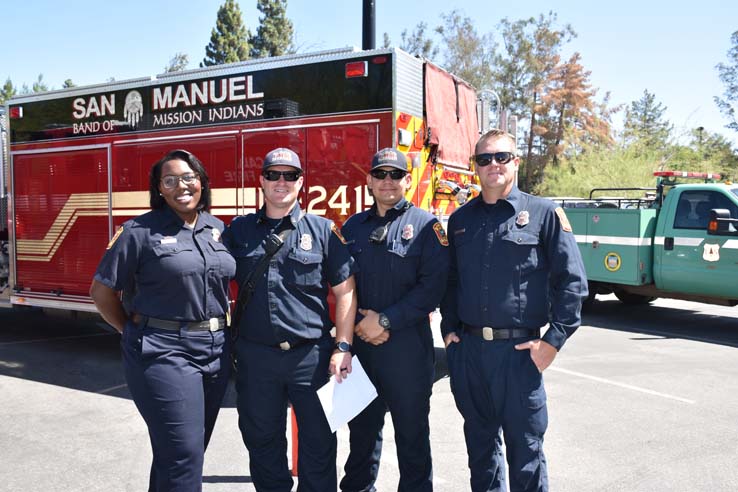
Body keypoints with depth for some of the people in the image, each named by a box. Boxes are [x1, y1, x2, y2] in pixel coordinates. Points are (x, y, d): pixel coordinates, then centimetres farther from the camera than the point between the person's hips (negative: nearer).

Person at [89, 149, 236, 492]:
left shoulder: (217, 228, 9)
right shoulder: (140, 231, -7)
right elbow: (102, 291, -2)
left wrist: (218, 331, 10)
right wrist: (136, 333, 2)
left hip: (215, 351, 6)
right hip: (164, 353, -6)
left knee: (193, 448, 17)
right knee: (183, 454, -5)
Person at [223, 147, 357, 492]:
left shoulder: (323, 230, 0)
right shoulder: (238, 230, 7)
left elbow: (344, 291, -1)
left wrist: (342, 347, -7)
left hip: (312, 357, -2)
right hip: (255, 357, 2)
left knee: (319, 443, 10)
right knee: (262, 442, 17)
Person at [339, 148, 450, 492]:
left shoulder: (425, 225, -3)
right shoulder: (353, 227, 11)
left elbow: (433, 285, -12)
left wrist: (386, 320, -16)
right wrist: (362, 324, -7)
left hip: (407, 345, -4)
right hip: (359, 344, 4)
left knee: (412, 433, 9)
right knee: (362, 429, 18)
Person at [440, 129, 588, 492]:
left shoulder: (544, 214, -3)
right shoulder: (460, 219, 10)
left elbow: (571, 281, -5)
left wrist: (553, 340, -10)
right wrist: (449, 329, 7)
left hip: (519, 350, -4)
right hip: (467, 349, 4)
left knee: (524, 446, 7)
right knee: (479, 440, 18)